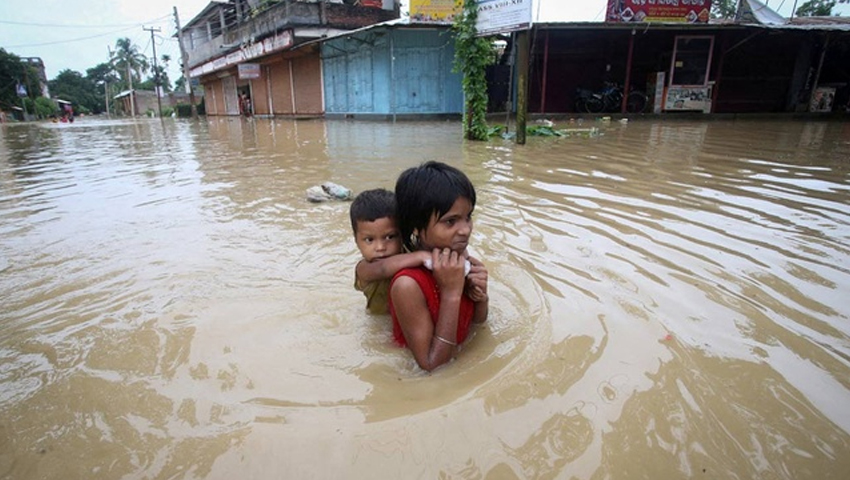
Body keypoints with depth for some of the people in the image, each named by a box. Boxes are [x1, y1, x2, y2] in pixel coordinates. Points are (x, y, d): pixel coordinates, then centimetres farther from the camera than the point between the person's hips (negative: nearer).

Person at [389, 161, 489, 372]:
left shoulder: (463, 261, -10)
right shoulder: (408, 285, -27)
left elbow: (478, 320, 6)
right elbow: (431, 365, -23)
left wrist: (481, 297, -16)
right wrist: (451, 294, -29)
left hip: (459, 358, 4)